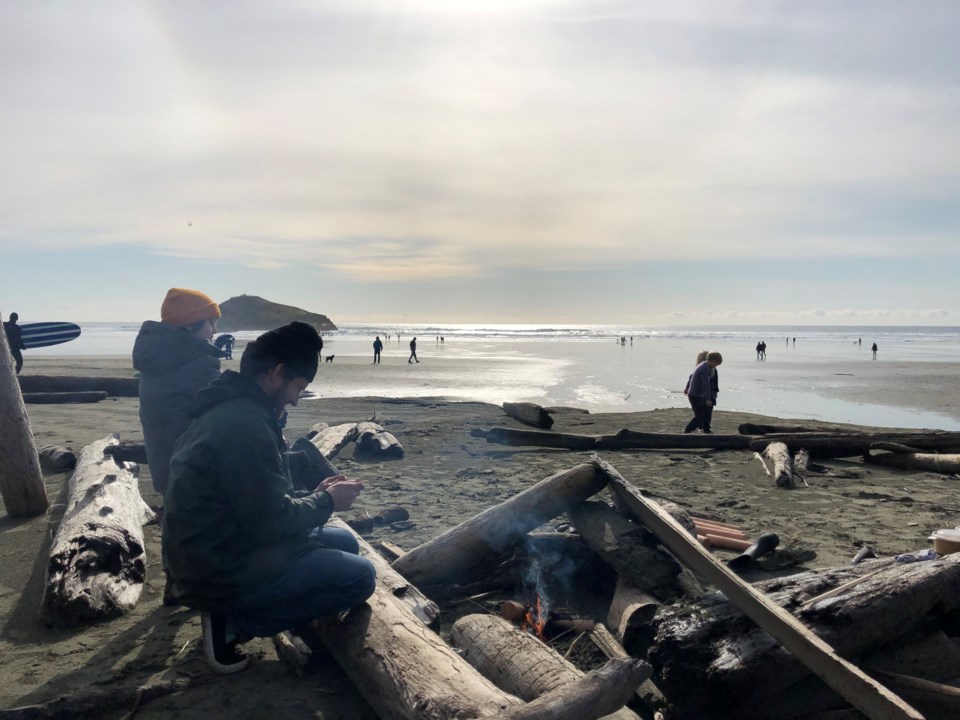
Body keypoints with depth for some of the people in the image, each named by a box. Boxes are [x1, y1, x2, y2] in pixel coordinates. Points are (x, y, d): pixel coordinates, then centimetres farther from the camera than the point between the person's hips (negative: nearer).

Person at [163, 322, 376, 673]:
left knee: (345, 542, 15)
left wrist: (314, 495, 8)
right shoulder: (246, 424, -25)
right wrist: (327, 502, -6)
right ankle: (233, 622, -3)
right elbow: (270, 522, -22)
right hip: (223, 575, -10)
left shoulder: (229, 410, 9)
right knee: (360, 576, -10)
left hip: (214, 557, 10)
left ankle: (230, 614, 10)